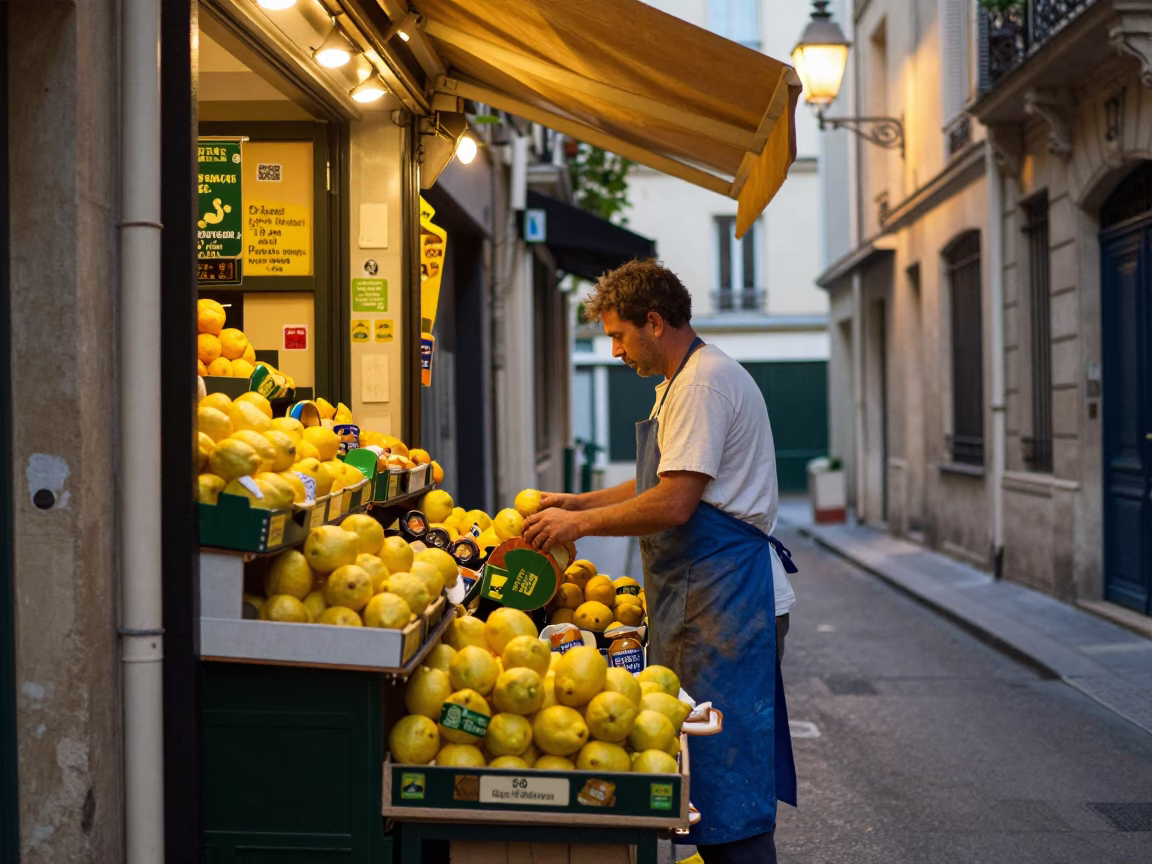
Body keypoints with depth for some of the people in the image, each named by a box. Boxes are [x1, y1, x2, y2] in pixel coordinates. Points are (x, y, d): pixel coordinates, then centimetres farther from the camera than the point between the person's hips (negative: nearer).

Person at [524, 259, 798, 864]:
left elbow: (673, 503, -21)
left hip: (725, 599, -11)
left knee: (725, 770, -7)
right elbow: (661, 482, 27)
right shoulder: (682, 382, 19)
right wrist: (577, 503, 18)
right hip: (705, 594, 11)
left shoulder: (704, 383, -15)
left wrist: (579, 524, -11)